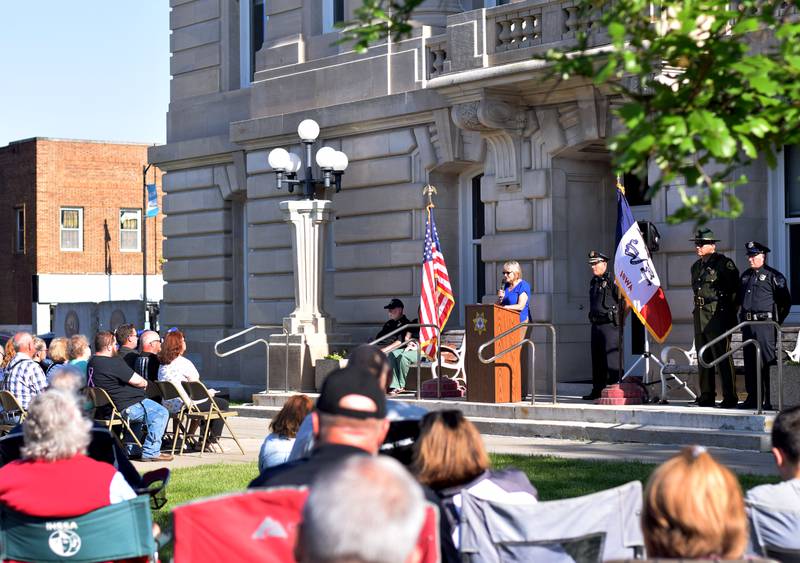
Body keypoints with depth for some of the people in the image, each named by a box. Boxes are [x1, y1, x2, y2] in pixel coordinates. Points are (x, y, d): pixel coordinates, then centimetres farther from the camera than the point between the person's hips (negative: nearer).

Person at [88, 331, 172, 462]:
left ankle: (130, 450, 35)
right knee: (161, 413, -7)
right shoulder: (114, 363, -22)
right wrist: (144, 382, 7)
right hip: (124, 408, -11)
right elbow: (138, 381, -17)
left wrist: (140, 382, 11)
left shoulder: (92, 362, 10)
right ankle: (150, 452, -7)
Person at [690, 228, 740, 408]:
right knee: (703, 358, 10)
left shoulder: (724, 263, -6)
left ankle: (730, 397, -7)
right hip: (700, 315, 8)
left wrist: (729, 313, -8)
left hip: (718, 314, -8)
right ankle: (706, 396, 16)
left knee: (722, 356, -9)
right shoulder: (696, 266, 17)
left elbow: (734, 290, -7)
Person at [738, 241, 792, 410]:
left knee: (766, 362, -8)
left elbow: (785, 301, 0)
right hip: (747, 324, 7)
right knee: (749, 363, 8)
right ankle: (752, 399, 15)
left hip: (764, 322, -7)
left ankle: (769, 400, -7)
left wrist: (777, 321, 1)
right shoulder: (745, 276, 17)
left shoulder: (773, 276, -3)